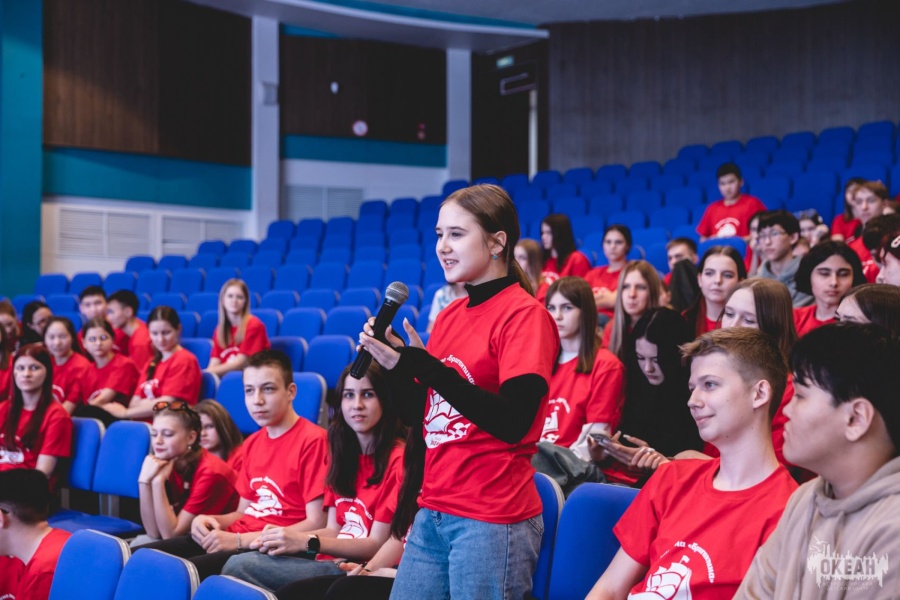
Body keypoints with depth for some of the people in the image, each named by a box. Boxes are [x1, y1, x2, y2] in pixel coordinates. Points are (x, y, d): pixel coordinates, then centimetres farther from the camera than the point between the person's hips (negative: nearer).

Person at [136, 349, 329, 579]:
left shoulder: (312, 440, -10)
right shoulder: (252, 443, 18)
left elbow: (316, 524, -15)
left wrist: (239, 540, -17)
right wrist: (208, 520, 0)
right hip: (237, 539, 8)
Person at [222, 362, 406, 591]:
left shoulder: (398, 458, -9)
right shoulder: (345, 452, 17)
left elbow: (377, 545, -11)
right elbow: (334, 530, 12)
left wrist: (307, 542, -18)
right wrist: (287, 538, -6)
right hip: (332, 562, 7)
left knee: (239, 567, -21)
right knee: (238, 565, -18)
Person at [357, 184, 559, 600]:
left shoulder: (524, 315, -10)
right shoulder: (449, 316, 11)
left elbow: (513, 422, -20)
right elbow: (421, 416, 14)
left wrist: (429, 367, -22)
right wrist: (395, 364, -3)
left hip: (492, 521, -7)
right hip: (433, 514, 7)